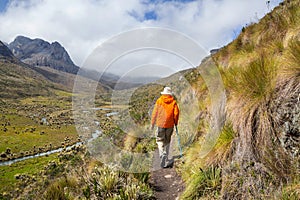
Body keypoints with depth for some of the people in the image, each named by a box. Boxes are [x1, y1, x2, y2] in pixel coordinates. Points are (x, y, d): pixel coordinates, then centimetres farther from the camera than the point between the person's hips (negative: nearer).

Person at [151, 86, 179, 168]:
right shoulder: (173, 102, 2)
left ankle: (162, 154, -18)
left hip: (161, 124, -1)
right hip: (170, 124, 1)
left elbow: (155, 113, 2)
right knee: (167, 141, 16)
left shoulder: (159, 101, 2)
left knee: (160, 140, 5)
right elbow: (176, 113, -5)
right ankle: (165, 156, 24)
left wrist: (152, 124, 8)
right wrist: (176, 122, 10)